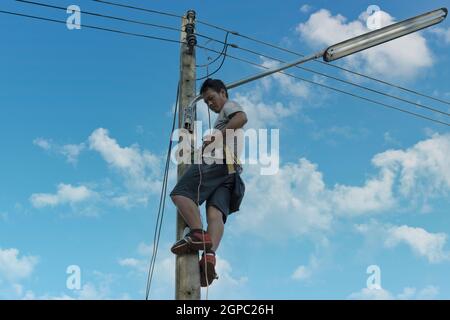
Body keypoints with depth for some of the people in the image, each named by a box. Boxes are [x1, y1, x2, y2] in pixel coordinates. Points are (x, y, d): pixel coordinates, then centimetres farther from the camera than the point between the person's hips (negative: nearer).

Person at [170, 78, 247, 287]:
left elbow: (242, 118, -8)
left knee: (180, 193, -18)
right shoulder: (225, 120, 43)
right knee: (216, 212, -16)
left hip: (217, 159, -8)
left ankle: (198, 233, -40)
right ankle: (210, 254, -38)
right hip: (231, 170, 8)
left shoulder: (229, 106, 16)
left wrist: (215, 138, -10)